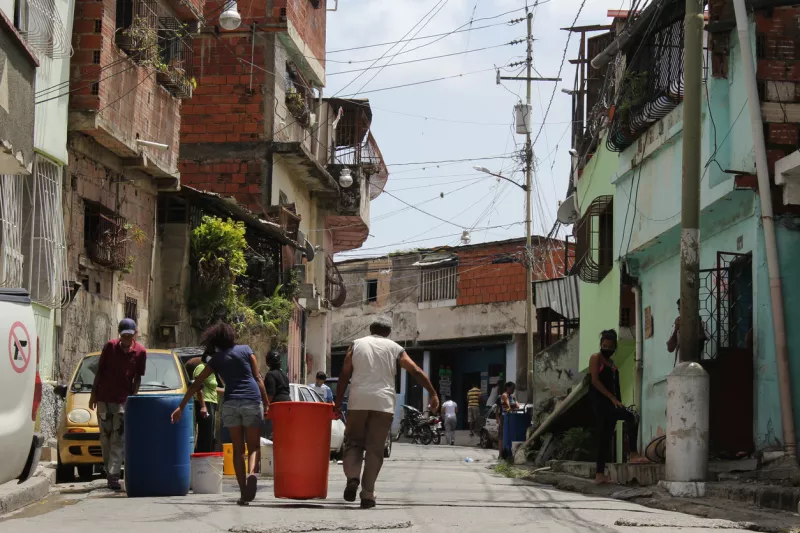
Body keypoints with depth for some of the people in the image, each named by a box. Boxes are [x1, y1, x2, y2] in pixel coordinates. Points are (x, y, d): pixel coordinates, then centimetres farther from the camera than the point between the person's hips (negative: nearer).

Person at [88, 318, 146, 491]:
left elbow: (137, 378, 3)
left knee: (119, 440, -7)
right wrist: (93, 394, 5)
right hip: (104, 398, 1)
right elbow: (99, 371, 5)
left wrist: (133, 397, -5)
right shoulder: (110, 346, -2)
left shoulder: (140, 352, -3)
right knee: (105, 438, 6)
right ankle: (109, 472, 18)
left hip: (124, 400, -1)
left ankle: (113, 476, -12)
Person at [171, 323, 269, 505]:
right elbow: (257, 377, 5)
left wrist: (181, 407, 19)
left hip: (230, 403, 1)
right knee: (254, 446, 7)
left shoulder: (216, 360, 13)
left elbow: (196, 384, 14)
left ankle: (243, 492, 2)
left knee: (238, 449, 9)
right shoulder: (245, 350, 11)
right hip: (252, 401, -1)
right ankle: (251, 473, -25)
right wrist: (266, 403, 7)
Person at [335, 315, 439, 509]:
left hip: (358, 402, 1)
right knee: (375, 448, 3)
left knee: (353, 442, 12)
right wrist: (433, 394, 8)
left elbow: (344, 375, 5)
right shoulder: (394, 348, 9)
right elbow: (416, 371, 4)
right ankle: (368, 494, -2)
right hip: (383, 404, 0)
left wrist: (338, 402, 7)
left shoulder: (357, 344, 11)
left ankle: (353, 477, -13)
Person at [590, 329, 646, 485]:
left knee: (605, 439, 5)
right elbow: (595, 380, -12)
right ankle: (634, 455, -23)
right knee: (630, 417, -24)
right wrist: (612, 398, -17)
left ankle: (599, 475, 7)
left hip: (611, 402, 8)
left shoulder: (612, 363, 21)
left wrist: (618, 401, 8)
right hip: (600, 401, -8)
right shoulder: (596, 358, -1)